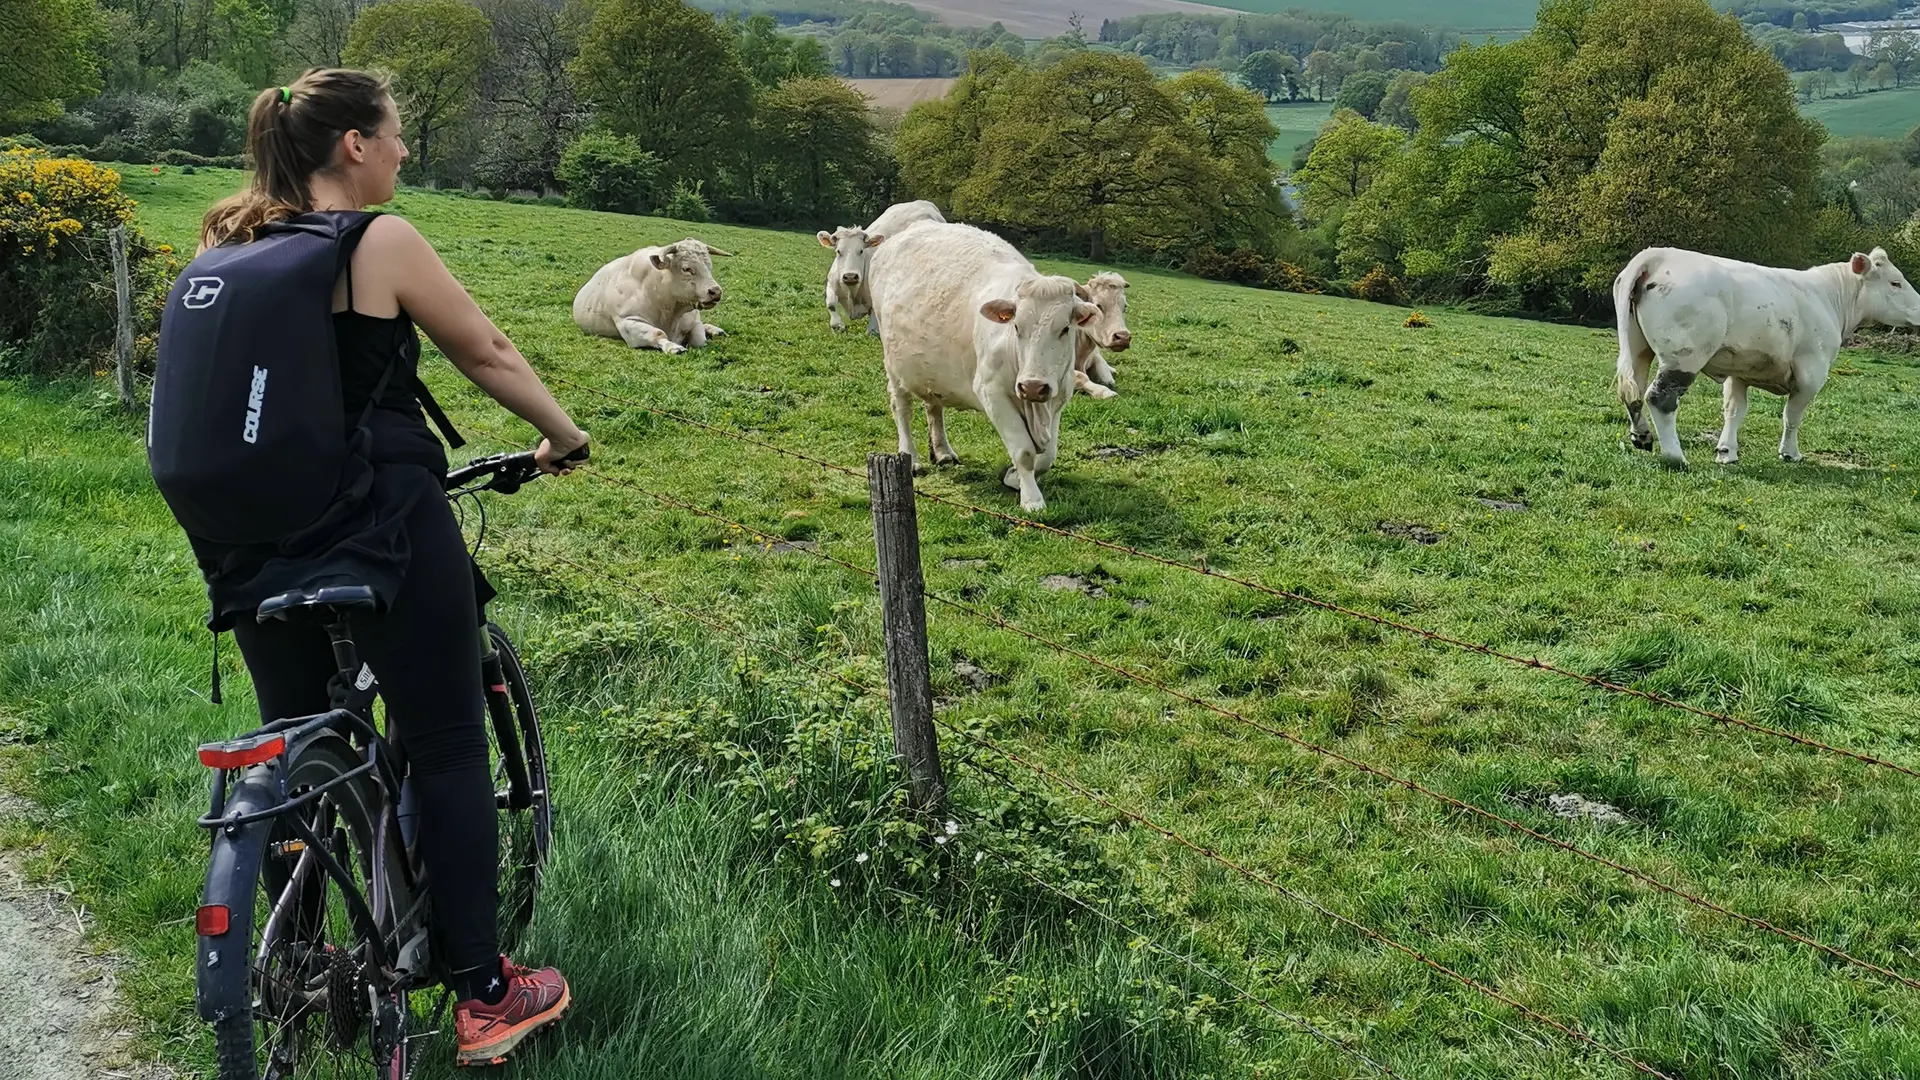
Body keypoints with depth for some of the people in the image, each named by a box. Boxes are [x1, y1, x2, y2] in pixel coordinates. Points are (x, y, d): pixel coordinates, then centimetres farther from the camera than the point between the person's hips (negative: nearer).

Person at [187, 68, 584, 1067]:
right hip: (381, 527, -6)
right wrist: (563, 434, 13)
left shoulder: (222, 243, 9)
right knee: (447, 750, 5)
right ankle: (484, 998, 11)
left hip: (250, 539, 6)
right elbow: (487, 355, -2)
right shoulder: (381, 241, -9)